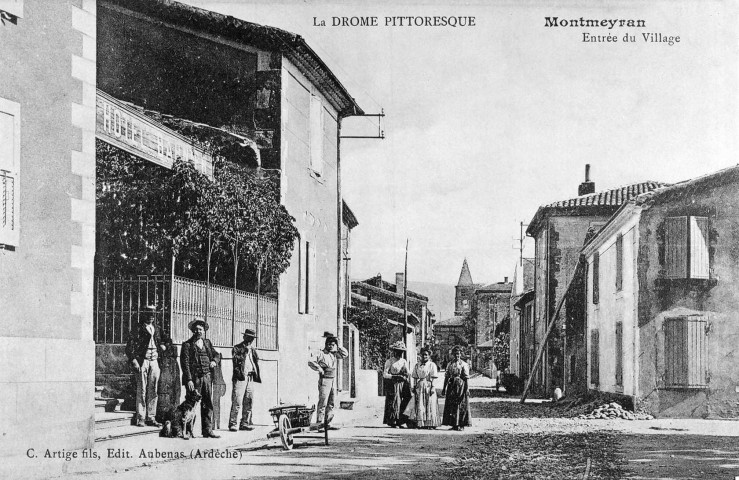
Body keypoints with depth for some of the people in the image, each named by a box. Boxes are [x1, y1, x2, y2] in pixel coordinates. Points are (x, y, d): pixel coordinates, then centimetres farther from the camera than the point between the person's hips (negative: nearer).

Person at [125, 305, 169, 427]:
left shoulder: (157, 328, 13)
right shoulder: (138, 328, -4)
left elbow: (162, 340, 27)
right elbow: (129, 347, -7)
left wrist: (163, 345, 5)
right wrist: (133, 361, -15)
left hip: (154, 361, 5)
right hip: (142, 361, -5)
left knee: (153, 391, 5)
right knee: (141, 391, -5)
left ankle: (151, 418, 11)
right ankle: (140, 418, -1)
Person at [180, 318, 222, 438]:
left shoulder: (207, 343, 15)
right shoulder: (188, 345, -1)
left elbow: (216, 354, 25)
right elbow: (185, 363, -6)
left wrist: (214, 360, 1)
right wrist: (189, 380, -14)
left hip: (207, 377, 5)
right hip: (194, 378, -5)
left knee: (208, 404, 4)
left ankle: (208, 430, 8)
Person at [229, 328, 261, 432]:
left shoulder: (252, 349, 21)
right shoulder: (237, 348, 2)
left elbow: (256, 361, 22)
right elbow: (235, 359, -11)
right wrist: (244, 351, -15)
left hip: (250, 378, 6)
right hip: (240, 378, -6)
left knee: (248, 402, 6)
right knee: (237, 402, -10)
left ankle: (245, 423, 13)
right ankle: (232, 423, -6)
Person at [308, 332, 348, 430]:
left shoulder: (334, 354, 13)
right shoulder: (321, 354, -7)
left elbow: (345, 354, 17)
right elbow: (311, 362, -15)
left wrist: (338, 346, 8)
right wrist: (319, 369, -21)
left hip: (333, 381, 7)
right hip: (324, 381, -7)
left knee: (331, 403, 9)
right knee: (323, 403, -11)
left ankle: (327, 424, 14)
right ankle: (319, 424, -11)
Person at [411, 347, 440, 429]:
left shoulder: (432, 365, 1)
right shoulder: (417, 365, 12)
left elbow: (433, 378, -4)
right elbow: (415, 377, 15)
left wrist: (432, 387, -12)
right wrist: (415, 387, 10)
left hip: (428, 386, -3)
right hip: (420, 386, 3)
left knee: (430, 405, -4)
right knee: (420, 405, -1)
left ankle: (430, 423, -2)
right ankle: (420, 423, 1)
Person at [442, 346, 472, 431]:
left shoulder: (463, 364, -1)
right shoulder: (450, 364, 11)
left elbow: (466, 378, -6)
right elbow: (446, 377, 14)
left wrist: (467, 389, -14)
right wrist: (444, 388, 11)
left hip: (461, 385, -4)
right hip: (451, 386, 5)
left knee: (461, 405, -4)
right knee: (451, 405, 3)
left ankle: (461, 425, 0)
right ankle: (454, 424, 10)